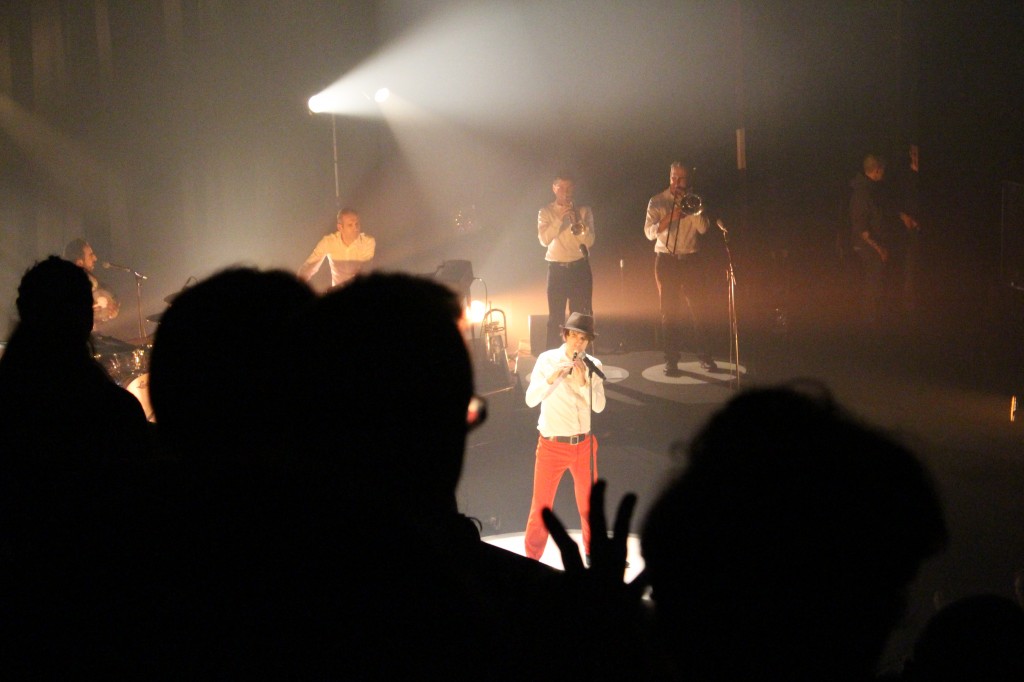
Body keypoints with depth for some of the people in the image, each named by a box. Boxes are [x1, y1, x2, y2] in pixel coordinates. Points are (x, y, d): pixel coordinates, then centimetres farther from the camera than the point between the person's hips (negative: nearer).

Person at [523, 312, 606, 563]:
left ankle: (592, 551, 35)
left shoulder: (593, 365, -2)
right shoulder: (547, 360, -8)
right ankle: (532, 558, 17)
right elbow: (530, 400, -14)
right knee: (541, 505, 3)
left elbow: (599, 406, -11)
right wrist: (551, 378, -27)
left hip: (584, 444, 3)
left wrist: (583, 383, -24)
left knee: (589, 502, 17)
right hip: (552, 445, -3)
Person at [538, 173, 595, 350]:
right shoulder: (546, 212, 3)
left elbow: (589, 241, -5)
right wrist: (559, 219, -20)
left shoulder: (584, 211, 4)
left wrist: (576, 222, -20)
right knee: (555, 317, -1)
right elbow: (544, 240, -11)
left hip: (580, 268, 1)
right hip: (557, 269, -1)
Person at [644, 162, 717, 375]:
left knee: (698, 308, -1)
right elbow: (649, 232, -7)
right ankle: (671, 361, 4)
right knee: (669, 311, 1)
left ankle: (706, 357, 6)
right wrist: (670, 217, -19)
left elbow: (703, 228, -5)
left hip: (691, 259, 1)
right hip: (666, 260, -1)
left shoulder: (693, 201, 9)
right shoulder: (657, 202, 3)